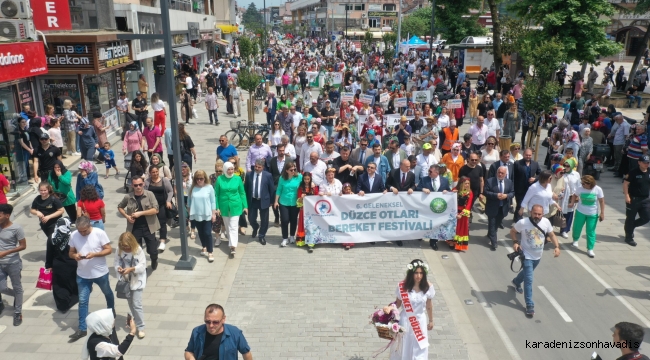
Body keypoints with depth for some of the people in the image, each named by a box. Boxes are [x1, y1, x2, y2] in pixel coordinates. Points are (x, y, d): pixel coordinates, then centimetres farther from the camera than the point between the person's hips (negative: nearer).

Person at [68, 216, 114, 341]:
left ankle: (111, 312, 50)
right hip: (82, 275, 2)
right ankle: (82, 329, 13)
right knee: (82, 301, 4)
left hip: (100, 273, -2)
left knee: (108, 294, 22)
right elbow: (71, 252, 2)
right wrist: (74, 255, -22)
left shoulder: (99, 233, -19)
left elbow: (109, 250, -15)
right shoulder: (73, 236, -9)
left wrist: (94, 254, -30)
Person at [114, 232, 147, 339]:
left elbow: (143, 265, -18)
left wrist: (131, 269, -31)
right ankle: (136, 320, 43)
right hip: (126, 280, 5)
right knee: (130, 302, 20)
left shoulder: (138, 250, -18)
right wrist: (118, 268, -22)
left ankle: (140, 327, 1)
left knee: (136, 304, -9)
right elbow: (116, 262, 0)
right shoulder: (119, 250, -6)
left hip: (137, 281, -5)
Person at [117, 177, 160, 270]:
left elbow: (156, 210, -16)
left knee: (153, 251, 4)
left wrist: (140, 213, -21)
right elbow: (120, 207, 13)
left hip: (148, 227, -1)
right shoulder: (128, 197, -4)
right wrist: (127, 216, -4)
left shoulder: (149, 194, -9)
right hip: (135, 228, 1)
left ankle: (154, 260, 39)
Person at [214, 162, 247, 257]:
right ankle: (231, 240, 35)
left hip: (235, 206, -1)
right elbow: (216, 194, -1)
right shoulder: (219, 179, -6)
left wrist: (245, 206, 1)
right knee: (228, 226, 16)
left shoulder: (238, 178, -6)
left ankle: (233, 246, -8)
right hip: (224, 206, 1)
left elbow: (242, 193, 1)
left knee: (233, 227, -5)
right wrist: (217, 207, -4)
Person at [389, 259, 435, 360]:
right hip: (405, 320, -1)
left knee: (419, 348, 10)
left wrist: (431, 320, 12)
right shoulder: (403, 286, -18)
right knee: (402, 346, 12)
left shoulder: (427, 286, -12)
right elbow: (398, 303, -5)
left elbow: (429, 305, 2)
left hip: (420, 321, 1)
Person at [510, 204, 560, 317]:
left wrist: (557, 247, -13)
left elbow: (551, 235, 1)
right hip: (526, 256, -5)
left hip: (538, 256, 5)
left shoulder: (546, 222, -14)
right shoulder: (523, 222, -23)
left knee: (527, 273, 29)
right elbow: (512, 231, -7)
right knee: (529, 280, -8)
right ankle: (530, 305, 3)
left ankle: (516, 282, 61)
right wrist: (515, 242, -21)